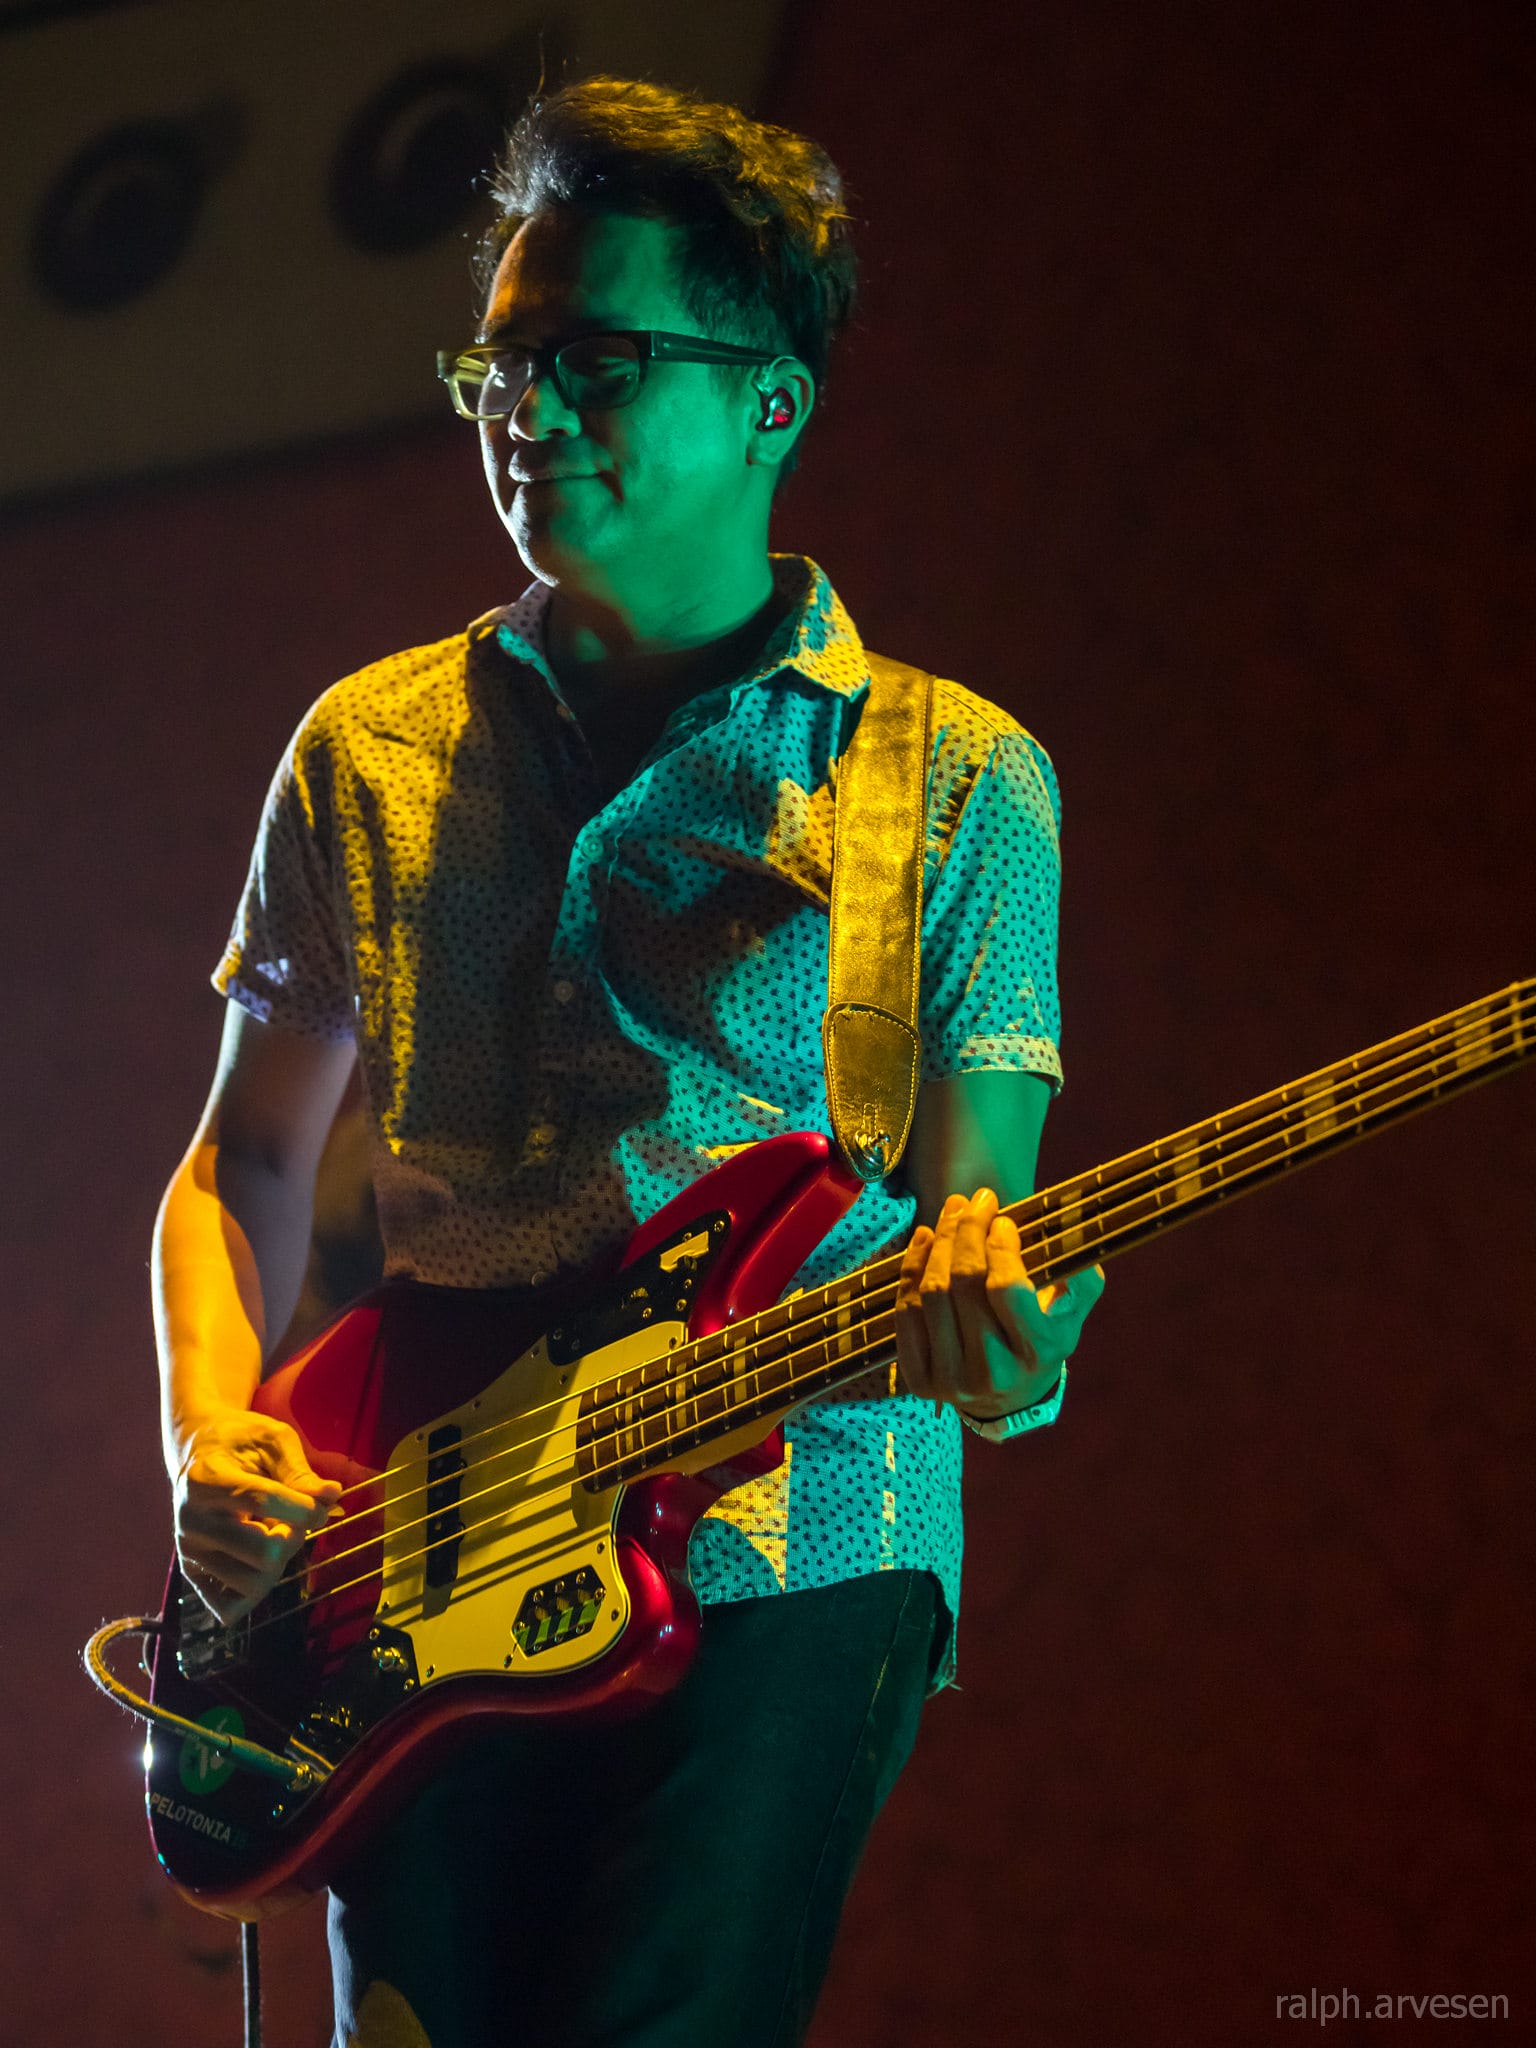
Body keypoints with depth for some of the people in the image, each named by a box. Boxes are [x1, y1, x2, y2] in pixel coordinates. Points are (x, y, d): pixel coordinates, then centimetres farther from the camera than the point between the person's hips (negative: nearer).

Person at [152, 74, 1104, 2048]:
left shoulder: (958, 781, 7)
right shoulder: (369, 755, 15)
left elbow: (974, 1207, 4)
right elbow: (248, 1157, 19)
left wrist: (996, 1337, -20)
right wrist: (215, 1442, 0)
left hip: (784, 1555, -3)